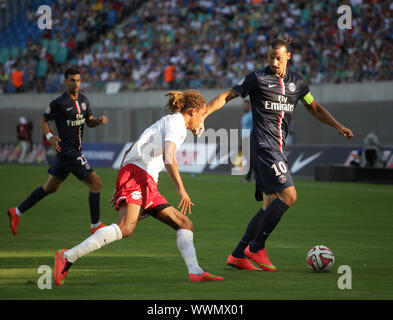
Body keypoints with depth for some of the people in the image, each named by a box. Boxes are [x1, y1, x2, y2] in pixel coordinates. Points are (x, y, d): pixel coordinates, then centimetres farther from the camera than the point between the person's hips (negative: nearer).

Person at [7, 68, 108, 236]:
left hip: (75, 151, 9)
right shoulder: (59, 103, -13)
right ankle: (95, 225, 2)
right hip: (67, 151, -9)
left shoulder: (83, 100, 10)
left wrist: (99, 120, -3)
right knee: (95, 184, -9)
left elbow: (89, 121, 19)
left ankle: (17, 212, 25)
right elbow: (43, 121, -2)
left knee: (50, 187, 17)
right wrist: (50, 136, -18)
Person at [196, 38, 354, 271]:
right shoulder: (257, 79, -2)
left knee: (271, 205, 5)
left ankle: (238, 255, 11)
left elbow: (315, 108, 26)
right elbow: (227, 96, 0)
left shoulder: (296, 82, 15)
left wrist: (338, 126, 15)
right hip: (263, 145, -7)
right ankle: (256, 248, -9)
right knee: (288, 195, -18)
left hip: (279, 149, 7)